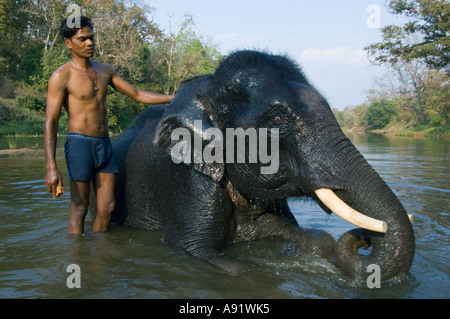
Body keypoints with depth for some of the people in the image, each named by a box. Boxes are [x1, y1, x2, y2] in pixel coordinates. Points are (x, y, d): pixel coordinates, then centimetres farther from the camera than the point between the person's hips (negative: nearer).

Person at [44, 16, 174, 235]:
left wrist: (176, 97, 10)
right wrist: (51, 167, -21)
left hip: (105, 144, 6)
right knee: (79, 208, -3)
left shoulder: (104, 70, 12)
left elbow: (137, 95, 18)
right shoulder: (61, 76, -7)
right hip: (80, 143, -6)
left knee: (107, 207, 5)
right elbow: (50, 122, -11)